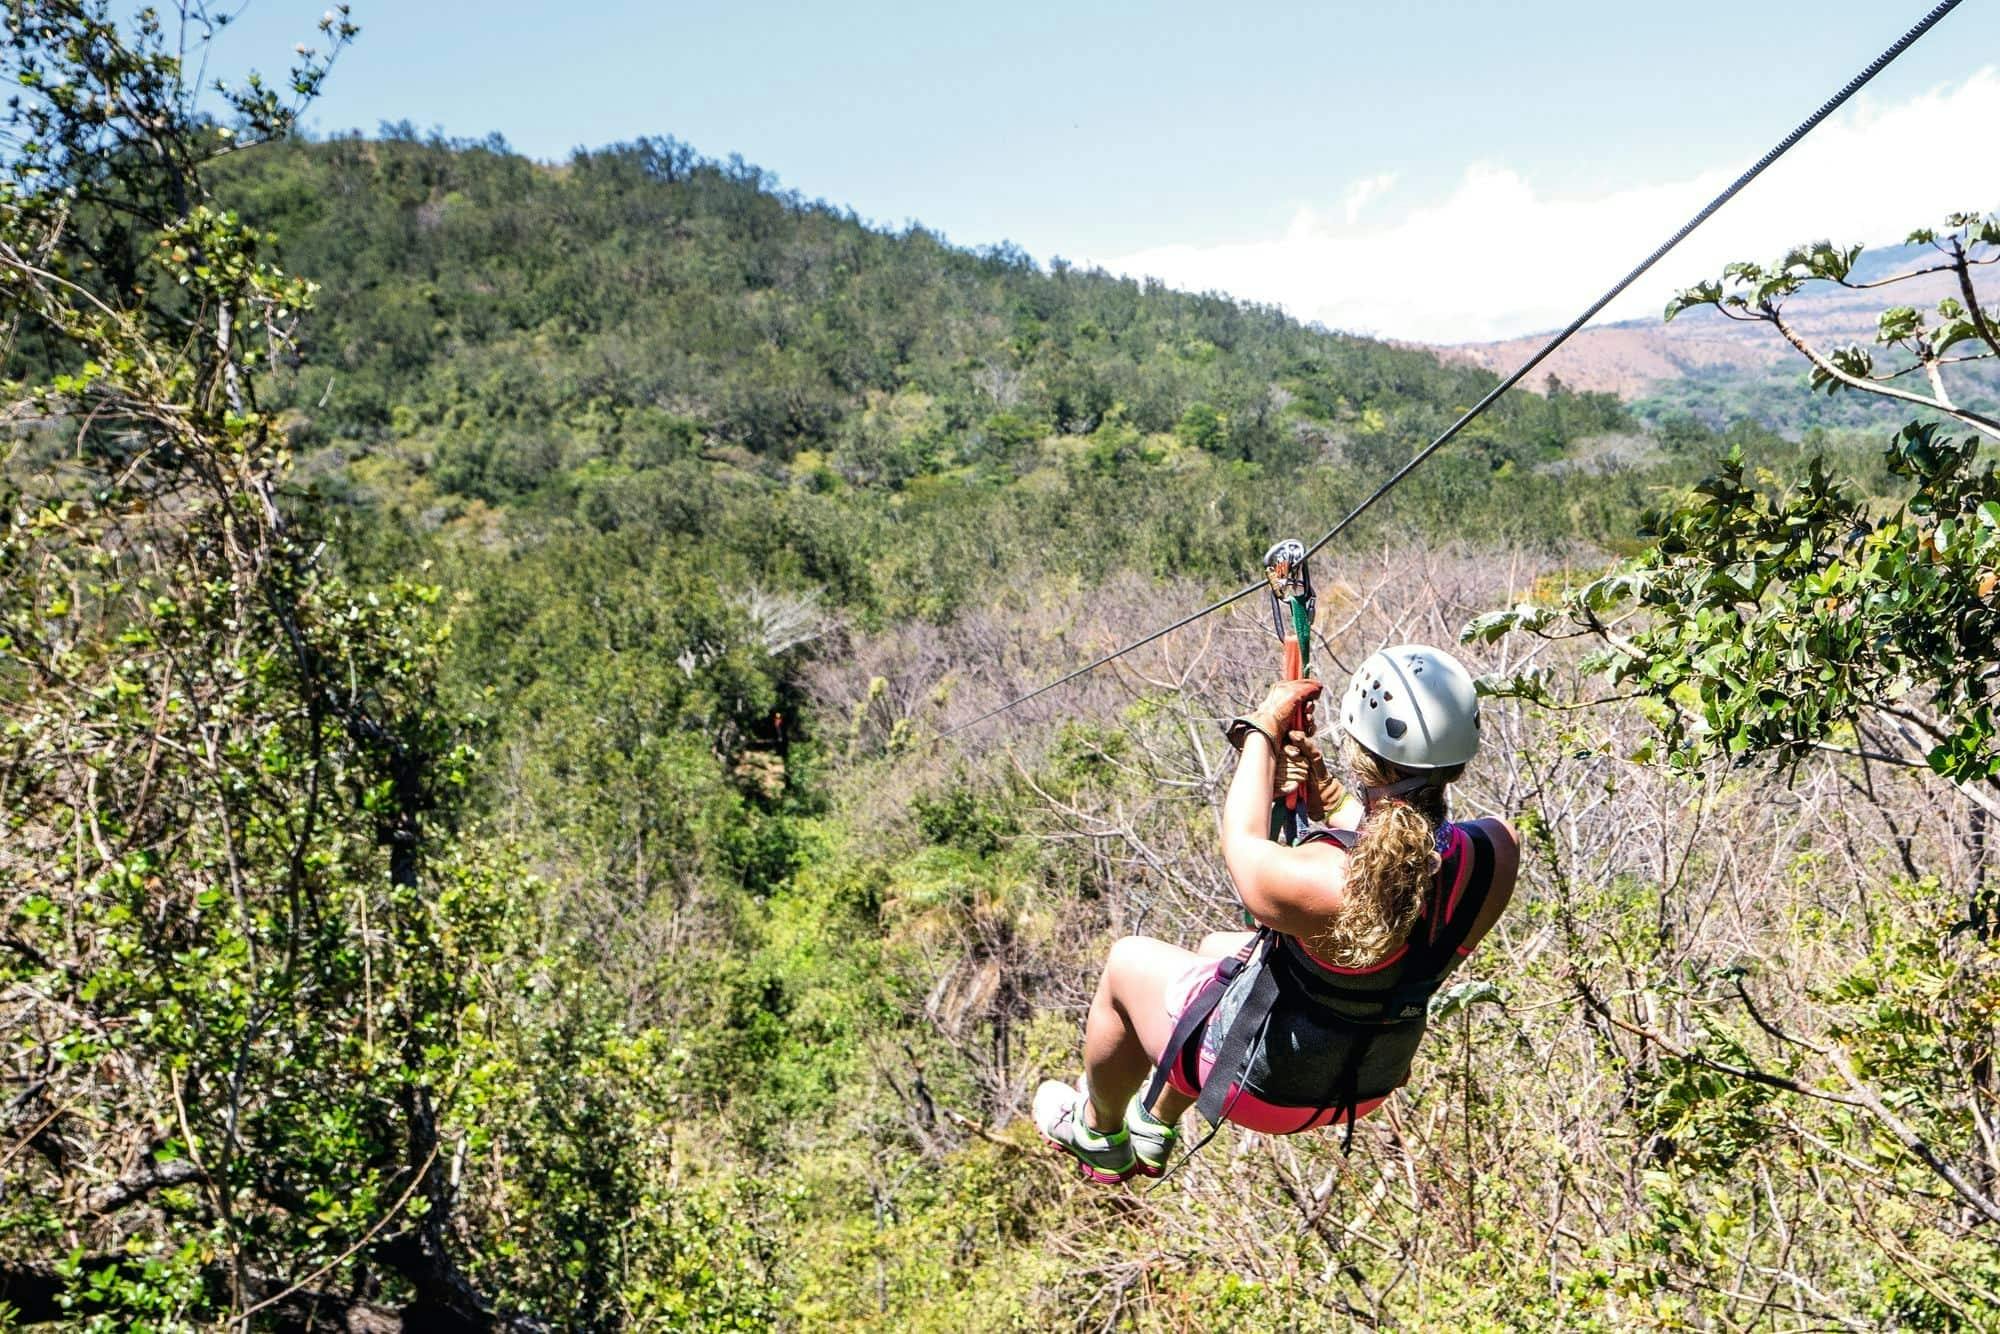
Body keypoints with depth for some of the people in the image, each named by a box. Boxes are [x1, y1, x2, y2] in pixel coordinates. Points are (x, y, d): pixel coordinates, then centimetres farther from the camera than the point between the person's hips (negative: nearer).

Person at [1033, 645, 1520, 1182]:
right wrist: (1330, 798, 1)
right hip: (1372, 1085, 6)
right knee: (1219, 947, 31)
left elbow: (1242, 844, -15)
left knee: (1127, 961, 20)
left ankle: (1099, 1135, 44)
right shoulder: (1497, 851, -22)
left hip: (1268, 1089, -6)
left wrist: (1262, 730, -3)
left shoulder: (1321, 881, -38)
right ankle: (1153, 1128, 51)